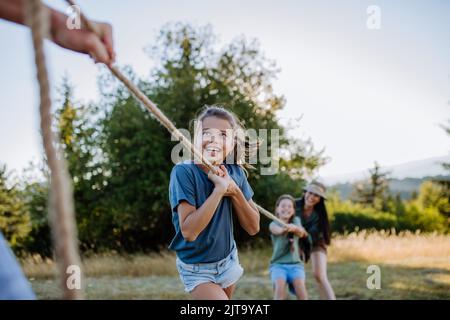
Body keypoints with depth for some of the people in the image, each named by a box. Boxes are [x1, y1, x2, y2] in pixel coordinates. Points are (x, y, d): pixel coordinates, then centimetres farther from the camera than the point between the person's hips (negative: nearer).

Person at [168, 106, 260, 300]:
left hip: (228, 261, 5)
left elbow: (253, 227, -5)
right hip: (197, 269, -5)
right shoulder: (184, 172, -22)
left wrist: (234, 191, -19)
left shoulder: (236, 173, -7)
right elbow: (189, 231, -30)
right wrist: (219, 189, -30)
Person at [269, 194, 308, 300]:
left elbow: (301, 233, -17)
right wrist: (285, 228, -51)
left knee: (300, 285, -28)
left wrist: (294, 228, -42)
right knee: (280, 285, -30)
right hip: (278, 264, -1)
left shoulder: (296, 221, 7)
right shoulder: (273, 224, 1)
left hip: (295, 264, 1)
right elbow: (278, 231, -25)